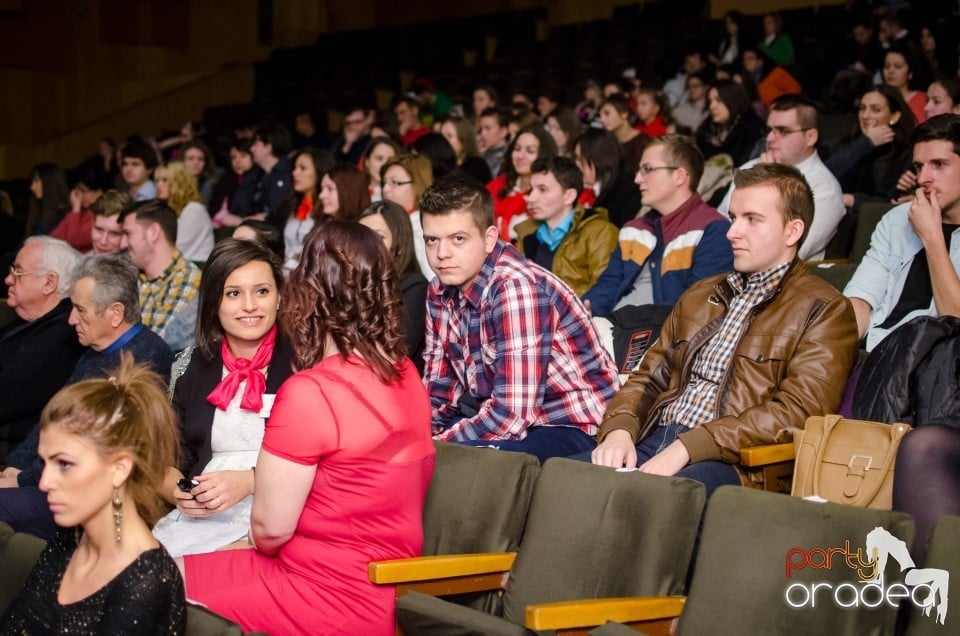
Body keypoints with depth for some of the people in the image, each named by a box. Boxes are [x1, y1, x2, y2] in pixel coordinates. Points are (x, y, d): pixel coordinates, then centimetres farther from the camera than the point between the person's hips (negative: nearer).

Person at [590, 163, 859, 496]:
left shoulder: (824, 311, 2)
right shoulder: (700, 295, 25)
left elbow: (796, 412, -10)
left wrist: (686, 447, -18)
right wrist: (619, 430, -3)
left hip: (731, 461, -6)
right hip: (649, 443, 6)